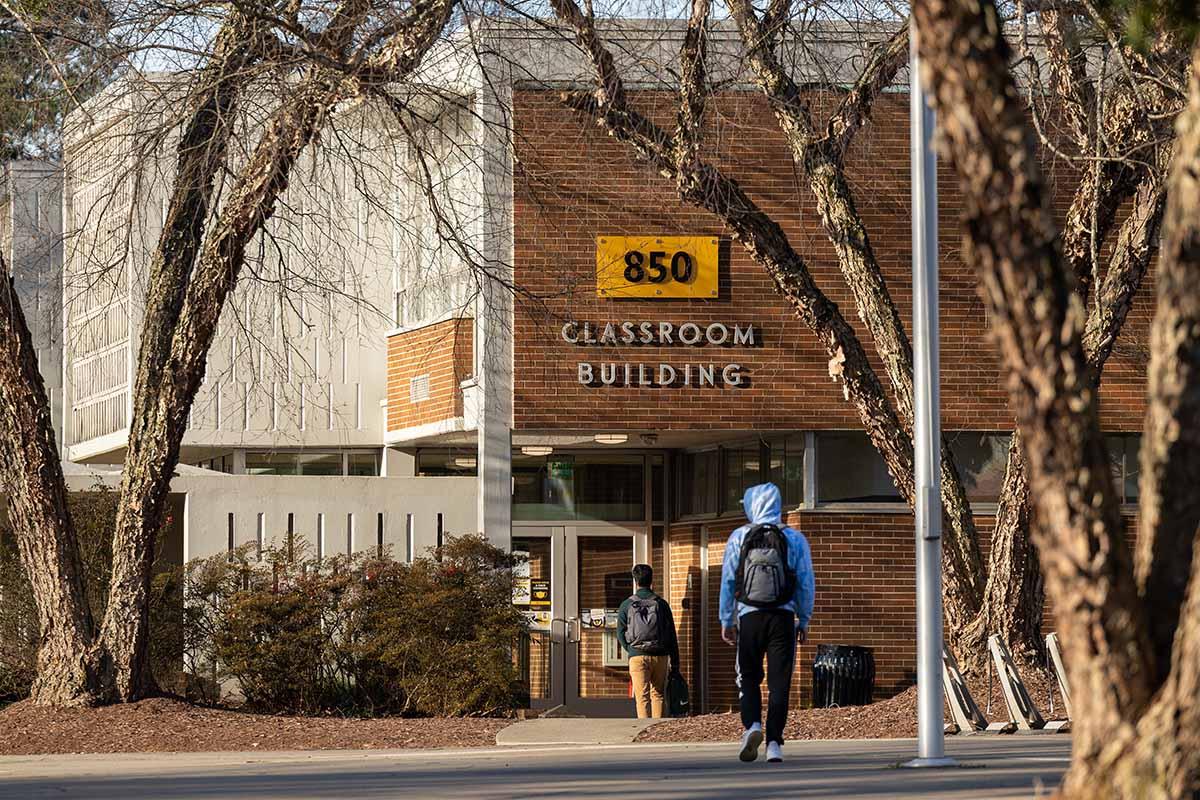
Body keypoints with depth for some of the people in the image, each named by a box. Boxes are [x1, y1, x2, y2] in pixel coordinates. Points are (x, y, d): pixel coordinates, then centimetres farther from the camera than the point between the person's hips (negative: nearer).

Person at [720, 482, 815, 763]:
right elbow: (806, 584, 3)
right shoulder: (795, 539, 2)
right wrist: (804, 621, 11)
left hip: (749, 617, 0)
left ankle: (752, 725, -13)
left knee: (749, 678, 11)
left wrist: (726, 620, 10)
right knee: (779, 682, 4)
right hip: (783, 617, 0)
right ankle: (774, 743, -1)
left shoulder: (739, 537, 0)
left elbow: (728, 581, 2)